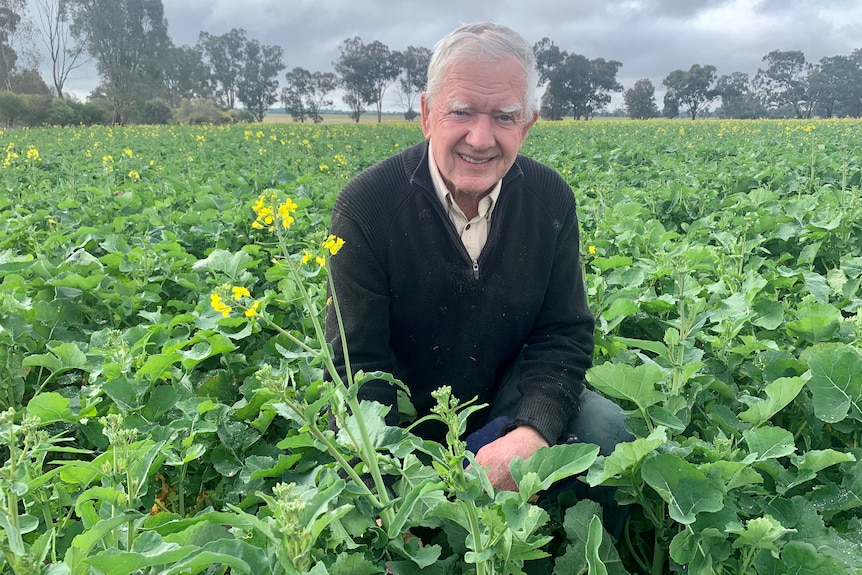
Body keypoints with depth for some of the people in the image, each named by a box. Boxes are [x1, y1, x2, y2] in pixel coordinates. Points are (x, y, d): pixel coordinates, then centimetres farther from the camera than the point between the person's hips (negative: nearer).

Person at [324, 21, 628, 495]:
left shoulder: (551, 199, -7)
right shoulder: (364, 206, -18)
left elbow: (563, 334, -5)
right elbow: (356, 362, -18)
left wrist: (533, 431, -24)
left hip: (505, 411, 2)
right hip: (403, 429, -1)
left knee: (604, 422, -22)